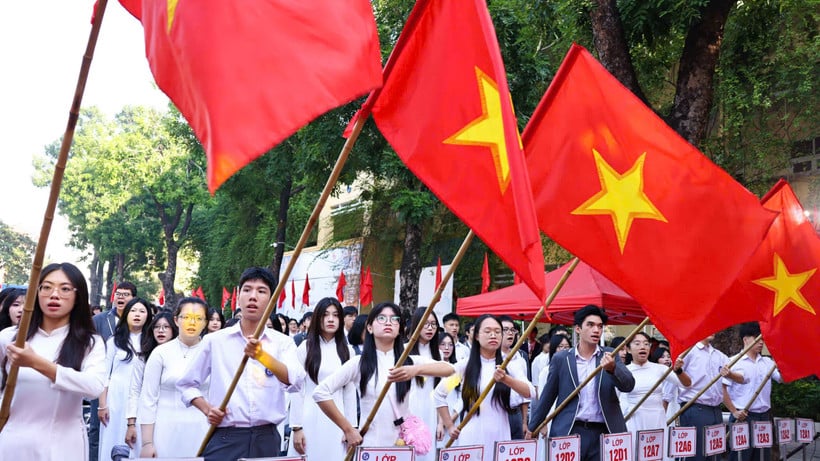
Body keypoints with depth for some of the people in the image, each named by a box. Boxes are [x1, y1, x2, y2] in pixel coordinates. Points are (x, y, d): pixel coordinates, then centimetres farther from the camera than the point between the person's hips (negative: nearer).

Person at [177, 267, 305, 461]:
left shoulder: (283, 343, 3)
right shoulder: (215, 340, 5)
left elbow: (294, 382, -15)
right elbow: (186, 383, 15)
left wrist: (262, 355, -31)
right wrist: (207, 409, -2)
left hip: (266, 439, 0)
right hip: (225, 439, 0)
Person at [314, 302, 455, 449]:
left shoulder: (409, 361, 2)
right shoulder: (358, 363, -4)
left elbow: (449, 369, -12)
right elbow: (320, 392, -7)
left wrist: (416, 370, -30)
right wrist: (348, 429, -9)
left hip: (403, 442, 2)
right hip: (369, 442, -2)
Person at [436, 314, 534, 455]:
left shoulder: (509, 366, 4)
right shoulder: (465, 366, 1)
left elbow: (529, 393, -12)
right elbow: (438, 394, 9)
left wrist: (506, 379, -29)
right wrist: (450, 426, 4)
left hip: (500, 435, 1)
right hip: (472, 436, -1)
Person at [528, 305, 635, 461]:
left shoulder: (610, 356, 7)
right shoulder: (561, 359, 3)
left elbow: (628, 385, -7)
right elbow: (547, 396, 8)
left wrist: (612, 368, -26)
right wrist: (532, 428, 8)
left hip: (603, 432, 1)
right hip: (569, 432, -1)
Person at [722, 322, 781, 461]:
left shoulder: (767, 362, 10)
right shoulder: (735, 362, -6)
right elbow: (722, 389, -10)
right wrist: (734, 412, -13)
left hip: (764, 416, 5)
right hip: (743, 417, -5)